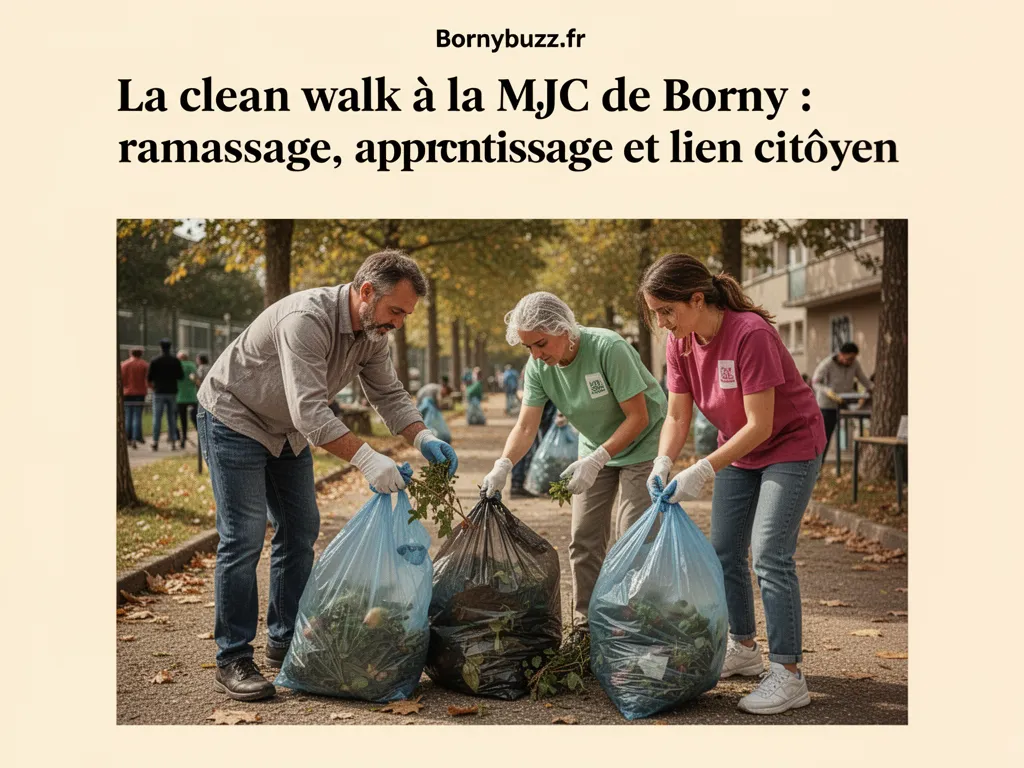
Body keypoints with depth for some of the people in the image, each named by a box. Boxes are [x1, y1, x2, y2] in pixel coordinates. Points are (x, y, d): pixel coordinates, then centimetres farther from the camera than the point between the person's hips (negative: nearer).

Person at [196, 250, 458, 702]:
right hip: (234, 420, -9)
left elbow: (388, 394, -4)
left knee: (300, 532, 9)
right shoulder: (307, 319, -35)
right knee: (243, 538, -10)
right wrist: (367, 460, -48)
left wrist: (422, 438, -22)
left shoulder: (372, 332, -7)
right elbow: (309, 410, -42)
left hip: (287, 430, 9)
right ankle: (233, 661, -2)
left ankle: (287, 642, 19)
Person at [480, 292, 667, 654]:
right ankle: (585, 625, 15)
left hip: (641, 444, -6)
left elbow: (637, 417, -26)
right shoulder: (538, 366, -13)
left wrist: (596, 461, -33)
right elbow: (525, 427, -16)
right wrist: (503, 466, -34)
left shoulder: (608, 348, -30)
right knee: (583, 538, 4)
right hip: (596, 446, 6)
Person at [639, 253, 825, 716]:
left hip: (790, 444, -8)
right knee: (724, 552, 10)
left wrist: (703, 471, -33)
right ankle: (743, 649, 27)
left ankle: (787, 674, -7)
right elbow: (677, 415, -6)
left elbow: (760, 424, -29)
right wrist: (663, 463, -24)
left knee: (769, 554, -14)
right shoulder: (680, 342, -9)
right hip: (738, 450, 8)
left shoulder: (750, 333, -31)